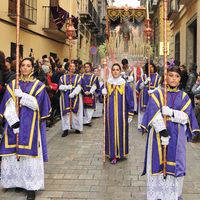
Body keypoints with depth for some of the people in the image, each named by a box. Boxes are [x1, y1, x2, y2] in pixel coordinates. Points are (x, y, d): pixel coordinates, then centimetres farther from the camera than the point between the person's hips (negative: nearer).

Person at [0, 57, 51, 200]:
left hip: (30, 126, -2)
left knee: (29, 154, -5)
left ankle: (31, 186, 0)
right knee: (13, 153, 2)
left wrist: (21, 95, -15)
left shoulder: (38, 85, 4)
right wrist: (14, 122, -14)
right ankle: (15, 181, 16)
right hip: (14, 123, 3)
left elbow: (37, 104, -8)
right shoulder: (12, 84, 9)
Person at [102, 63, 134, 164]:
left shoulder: (125, 84, -2)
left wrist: (130, 114, -2)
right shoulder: (107, 83, 2)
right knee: (111, 132, 3)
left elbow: (129, 100, 0)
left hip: (121, 112, -1)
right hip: (110, 112, 1)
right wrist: (103, 94, -14)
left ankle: (121, 152, 19)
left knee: (121, 131, 6)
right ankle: (113, 154, 12)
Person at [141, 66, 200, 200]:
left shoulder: (184, 97, 8)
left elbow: (185, 117, -3)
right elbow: (154, 115, -11)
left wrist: (170, 112, -18)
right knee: (158, 163, 2)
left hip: (177, 137, 2)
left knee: (174, 166, 3)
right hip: (158, 135, -2)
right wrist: (163, 132, -21)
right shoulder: (157, 94, 0)